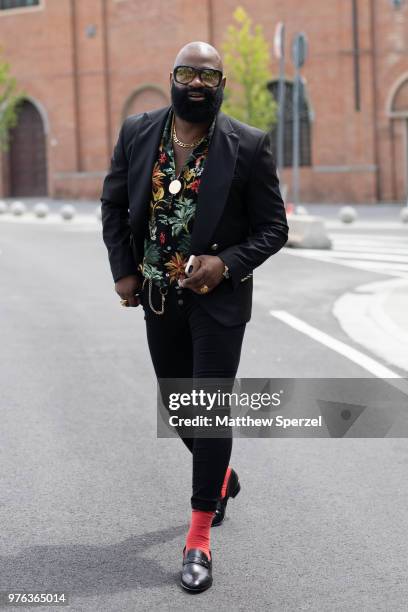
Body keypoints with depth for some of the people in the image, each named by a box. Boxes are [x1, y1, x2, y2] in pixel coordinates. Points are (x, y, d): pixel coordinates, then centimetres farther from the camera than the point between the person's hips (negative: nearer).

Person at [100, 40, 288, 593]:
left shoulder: (250, 146, -10)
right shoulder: (137, 132, -1)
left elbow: (273, 227, -6)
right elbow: (113, 203, 10)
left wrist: (226, 263, -21)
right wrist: (123, 271, 1)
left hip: (219, 297, -4)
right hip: (157, 297, 4)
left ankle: (199, 538, 4)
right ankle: (222, 477, 46)